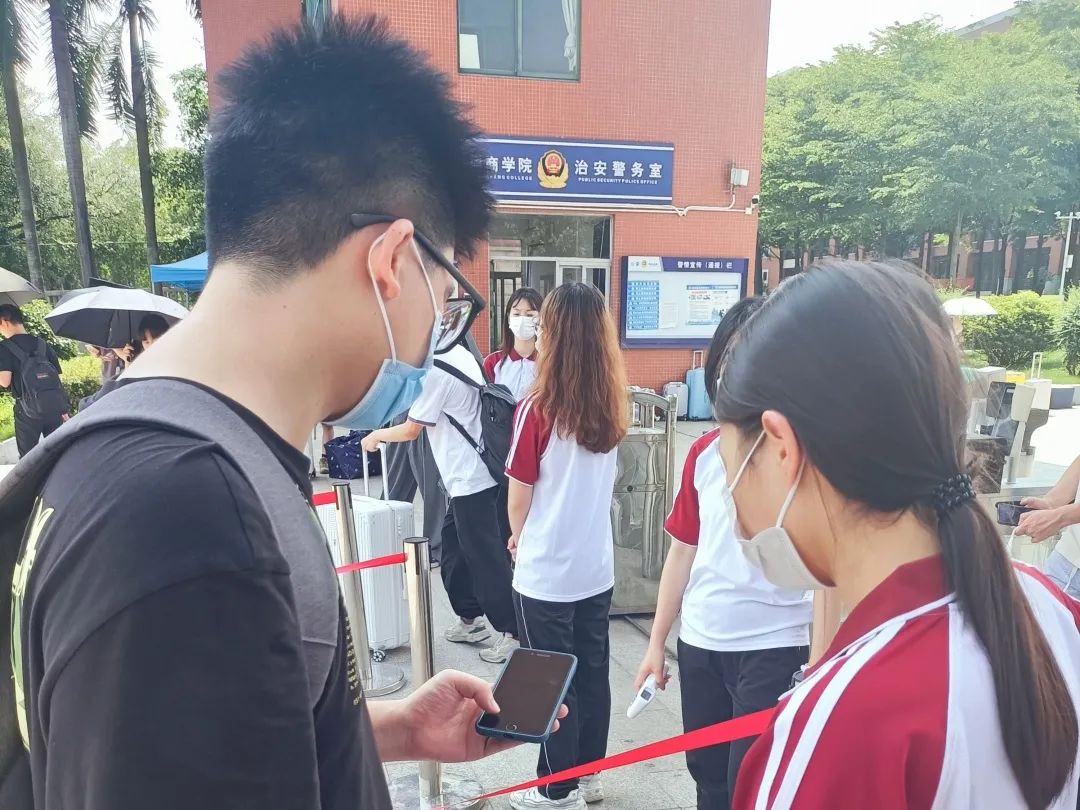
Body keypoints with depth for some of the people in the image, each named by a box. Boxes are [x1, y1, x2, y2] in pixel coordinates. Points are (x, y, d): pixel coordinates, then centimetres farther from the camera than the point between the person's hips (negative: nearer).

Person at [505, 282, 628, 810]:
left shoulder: (537, 410, -18)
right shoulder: (612, 408, -1)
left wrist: (518, 537, 10)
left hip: (547, 572, -5)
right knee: (592, 672, 18)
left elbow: (520, 494, -10)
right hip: (598, 567, 6)